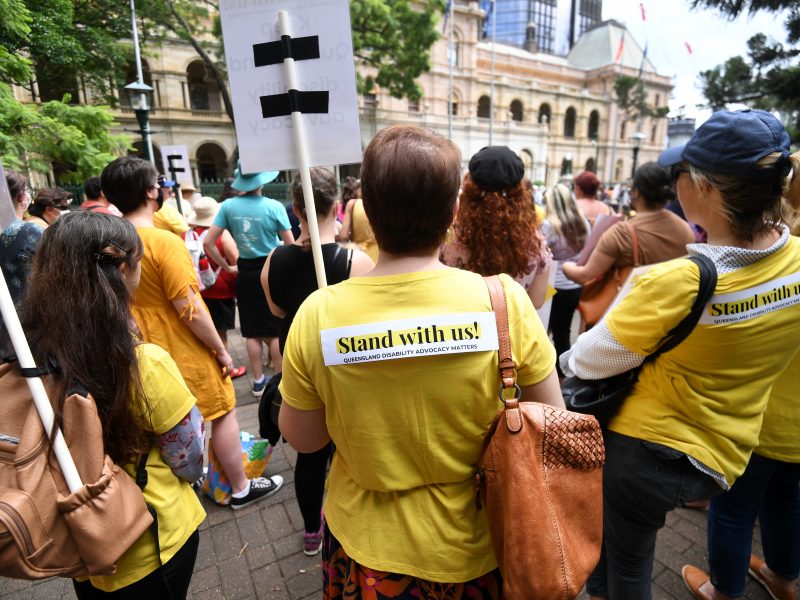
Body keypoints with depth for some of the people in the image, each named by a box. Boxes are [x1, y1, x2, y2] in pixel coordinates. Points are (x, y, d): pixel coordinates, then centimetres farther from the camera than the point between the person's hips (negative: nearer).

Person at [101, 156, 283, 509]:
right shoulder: (165, 242, -24)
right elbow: (189, 309, -24)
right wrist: (221, 349, -13)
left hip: (149, 350, 8)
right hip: (187, 351, -7)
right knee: (223, 415, 9)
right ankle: (241, 488, 24)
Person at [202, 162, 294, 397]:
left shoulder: (228, 206, -4)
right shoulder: (274, 206, -12)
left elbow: (208, 242, -4)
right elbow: (291, 245, -9)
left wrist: (227, 267, 6)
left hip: (246, 273, 3)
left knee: (253, 332, 12)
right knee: (276, 331, 8)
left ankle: (258, 381, 22)